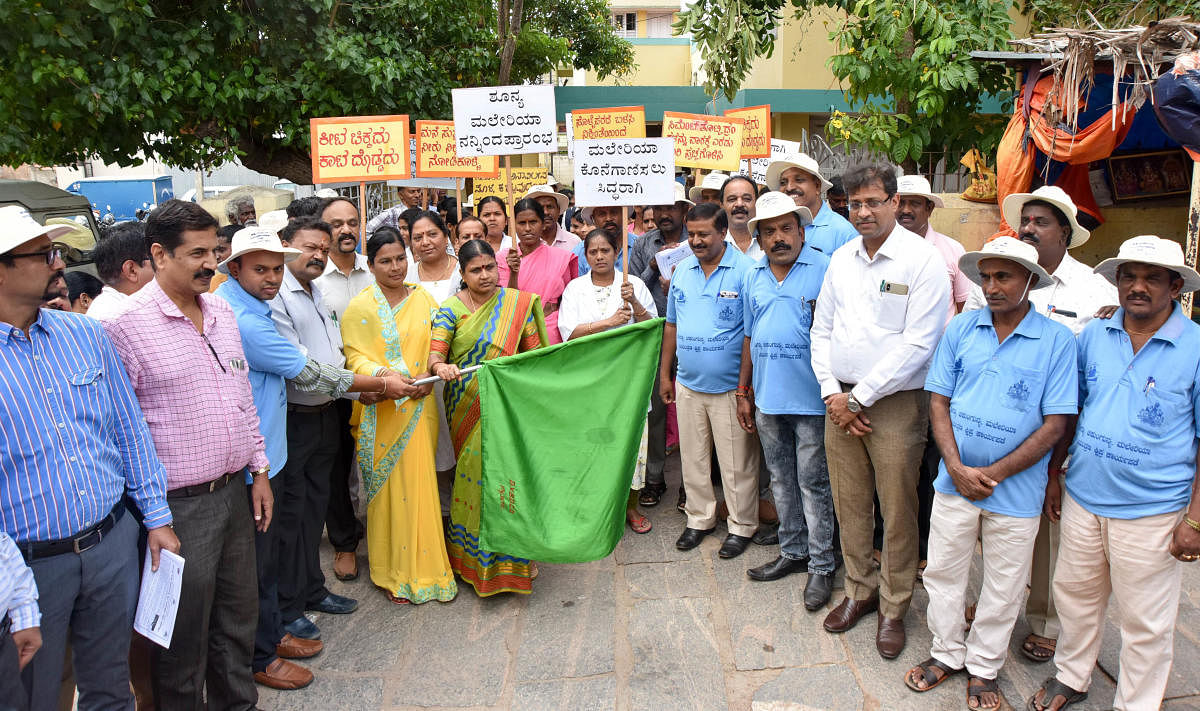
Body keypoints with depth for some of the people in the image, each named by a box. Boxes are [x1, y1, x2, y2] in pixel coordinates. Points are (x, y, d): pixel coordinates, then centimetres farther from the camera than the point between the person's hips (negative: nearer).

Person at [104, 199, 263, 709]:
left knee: (239, 614, 20)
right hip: (180, 505, -6)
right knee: (185, 632, 10)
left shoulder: (222, 311, 7)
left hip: (235, 491, 7)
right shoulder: (125, 325, -14)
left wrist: (258, 470, 13)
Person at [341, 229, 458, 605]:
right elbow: (354, 357, -6)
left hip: (419, 407, 3)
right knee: (387, 485, 3)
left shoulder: (424, 299, 10)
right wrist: (384, 376, -22)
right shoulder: (358, 307, 0)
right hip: (380, 411, -2)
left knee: (420, 483, 6)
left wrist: (429, 377, -10)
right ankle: (393, 571, 16)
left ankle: (424, 564, 20)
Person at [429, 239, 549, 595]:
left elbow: (535, 352, 3)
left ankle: (515, 556, 18)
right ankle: (474, 556, 22)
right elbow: (435, 352, -10)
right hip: (468, 410, 0)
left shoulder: (518, 303, 2)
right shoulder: (451, 309, 2)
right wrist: (440, 366, -33)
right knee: (476, 475, 4)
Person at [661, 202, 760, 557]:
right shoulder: (682, 270, 7)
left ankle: (741, 526, 22)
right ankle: (699, 518, 32)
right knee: (693, 458, 15)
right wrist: (664, 374, 13)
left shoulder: (745, 270, -10)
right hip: (688, 384, 5)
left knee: (736, 462, 5)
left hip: (729, 386, -5)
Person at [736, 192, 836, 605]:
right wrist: (743, 393, 14)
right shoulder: (753, 277, 10)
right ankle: (792, 551, 32)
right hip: (767, 399, 6)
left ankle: (821, 565, 17)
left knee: (813, 483, 4)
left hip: (812, 400, -5)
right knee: (781, 479, 16)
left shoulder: (825, 270, -7)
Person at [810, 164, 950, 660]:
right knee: (849, 504, 13)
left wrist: (859, 398, -13)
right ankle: (860, 590, 31)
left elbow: (918, 344, -14)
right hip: (841, 401, 5)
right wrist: (832, 392, -1)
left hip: (894, 403, -5)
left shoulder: (923, 260, -9)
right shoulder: (841, 258, 9)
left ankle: (894, 608, 21)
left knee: (897, 511, 3)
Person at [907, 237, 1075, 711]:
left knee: (1003, 588, 13)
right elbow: (938, 400, 1)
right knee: (943, 572, 14)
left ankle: (983, 667, 33)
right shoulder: (961, 329, 0)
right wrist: (957, 468, -11)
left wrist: (993, 474, -13)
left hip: (1015, 491, -2)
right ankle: (947, 653, 35)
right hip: (954, 481, 2)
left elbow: (1054, 425, -10)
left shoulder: (1057, 341, -8)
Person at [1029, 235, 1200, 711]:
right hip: (1082, 498, 4)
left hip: (1150, 512, -4)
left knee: (1145, 622, 10)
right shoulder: (1093, 336, 3)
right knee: (1074, 596, 19)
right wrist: (1054, 476, 9)